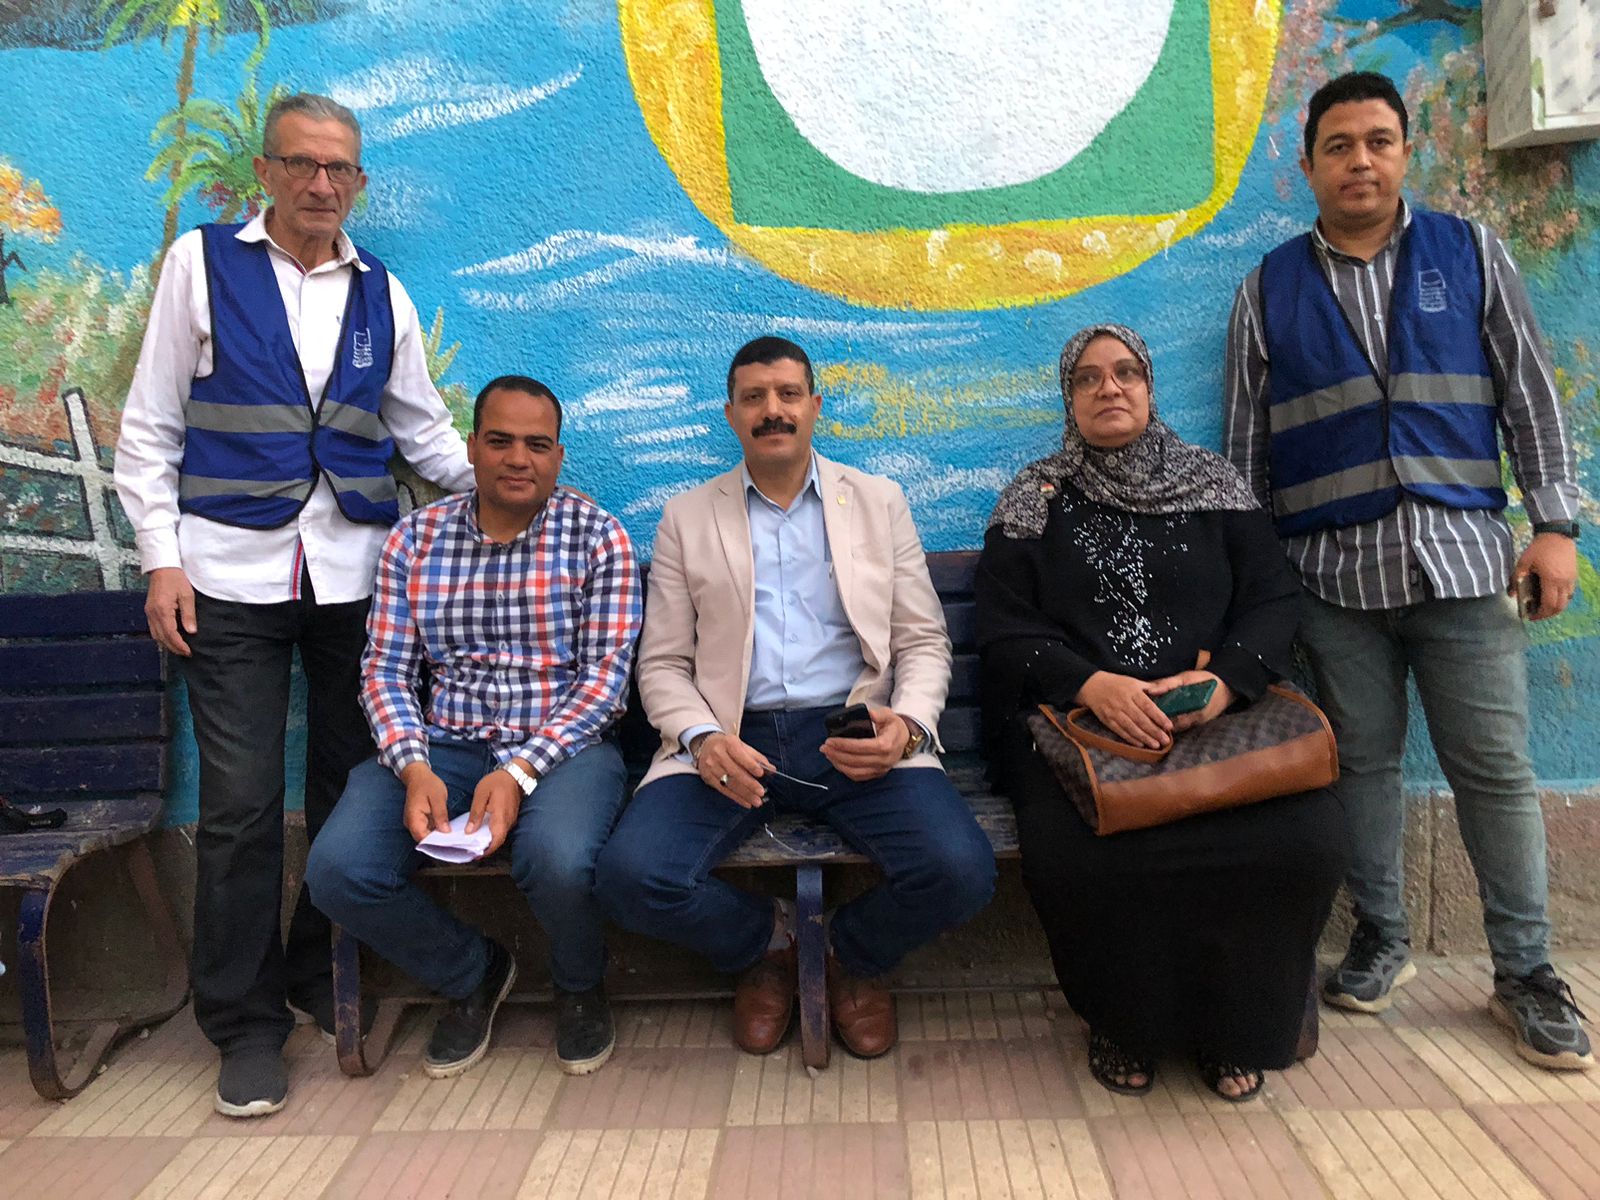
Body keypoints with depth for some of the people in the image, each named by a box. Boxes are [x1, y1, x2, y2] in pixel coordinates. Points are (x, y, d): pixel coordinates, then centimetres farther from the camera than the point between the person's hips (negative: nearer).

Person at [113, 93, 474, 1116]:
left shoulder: (381, 292, 12)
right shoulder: (202, 263, 5)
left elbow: (425, 430, 14)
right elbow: (151, 427, 4)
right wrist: (163, 558, -4)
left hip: (356, 572, 3)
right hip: (232, 575, -2)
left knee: (349, 785, 8)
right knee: (242, 802, -1)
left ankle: (326, 977, 27)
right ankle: (247, 1020, 14)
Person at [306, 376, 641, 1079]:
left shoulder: (598, 537, 0)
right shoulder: (415, 539, 8)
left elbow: (606, 675, -6)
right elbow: (385, 672, 6)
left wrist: (521, 771, -18)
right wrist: (414, 768, -14)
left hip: (562, 747, -3)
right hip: (443, 749, 3)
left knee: (556, 859, -34)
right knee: (337, 869, -21)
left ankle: (579, 987, 5)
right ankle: (471, 974, 11)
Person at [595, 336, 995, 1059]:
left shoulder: (878, 502, 14)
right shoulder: (687, 518, 13)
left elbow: (923, 641, 10)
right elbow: (662, 662, 9)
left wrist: (907, 724, -11)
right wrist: (701, 738, -12)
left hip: (855, 737, 0)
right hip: (732, 741, 0)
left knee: (960, 870, -25)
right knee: (631, 876, -25)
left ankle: (853, 958, 11)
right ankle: (766, 947, 9)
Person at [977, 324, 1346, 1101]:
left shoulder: (1214, 484, 15)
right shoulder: (1035, 498, 10)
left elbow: (1272, 600, 7)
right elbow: (1003, 630, 0)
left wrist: (1225, 679, -14)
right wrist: (1092, 684, -18)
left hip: (1216, 717, 2)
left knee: (1302, 840, -26)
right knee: (1078, 855, -32)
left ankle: (1235, 1026, 3)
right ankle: (1124, 1025, 1)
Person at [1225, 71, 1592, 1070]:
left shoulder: (1471, 255, 10)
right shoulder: (1270, 289, 9)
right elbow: (1245, 442, 8)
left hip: (1460, 555, 0)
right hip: (1331, 568, 0)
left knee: (1495, 765, 1)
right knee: (1362, 760, 7)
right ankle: (1382, 939, 25)